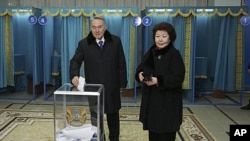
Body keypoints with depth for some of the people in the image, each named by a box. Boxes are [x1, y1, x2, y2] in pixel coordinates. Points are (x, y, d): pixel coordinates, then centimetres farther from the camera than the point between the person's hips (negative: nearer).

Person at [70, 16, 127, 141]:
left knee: (113, 115, 18)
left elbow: (121, 63, 0)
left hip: (112, 86, 1)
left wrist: (122, 83, -2)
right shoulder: (84, 44, -3)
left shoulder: (116, 41, -2)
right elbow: (75, 61, -7)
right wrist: (75, 75, -28)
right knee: (95, 118, 10)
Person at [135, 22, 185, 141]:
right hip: (151, 99, 6)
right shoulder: (151, 52, 7)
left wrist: (158, 80, -29)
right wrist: (140, 74, -14)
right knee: (153, 131, 16)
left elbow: (178, 78, -19)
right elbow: (140, 68, 9)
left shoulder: (174, 55, -13)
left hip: (167, 102, -6)